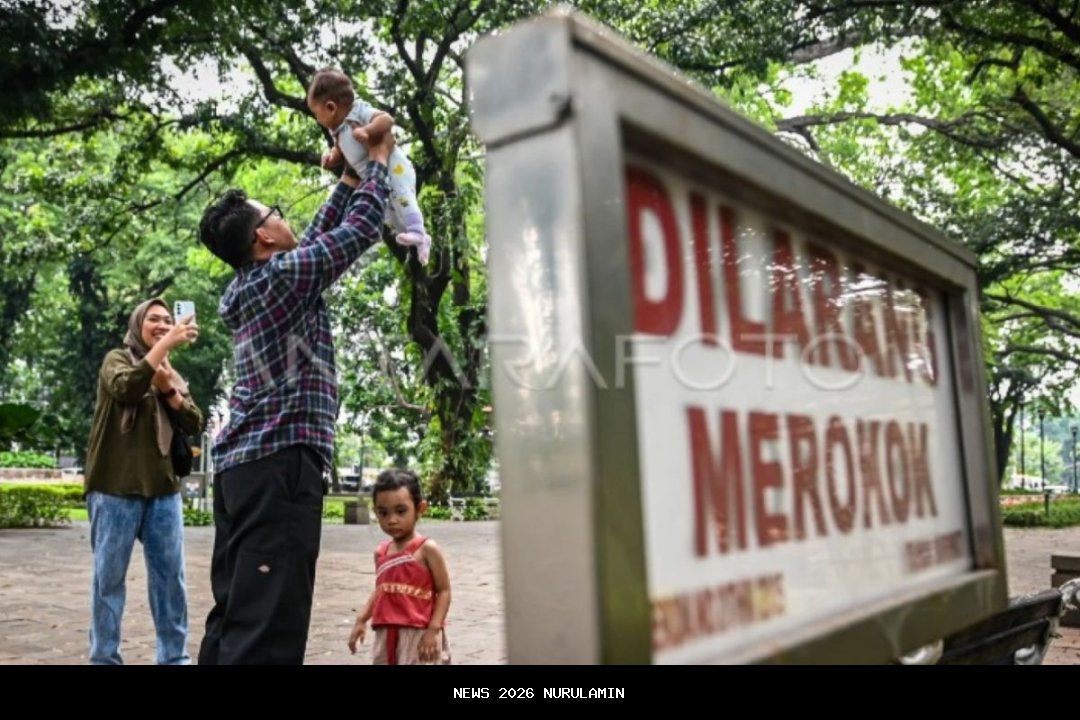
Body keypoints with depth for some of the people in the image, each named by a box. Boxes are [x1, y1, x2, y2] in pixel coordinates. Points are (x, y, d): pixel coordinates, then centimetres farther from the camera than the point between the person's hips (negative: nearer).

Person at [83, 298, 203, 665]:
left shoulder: (172, 374, 17)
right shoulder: (117, 359, 2)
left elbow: (194, 425, 7)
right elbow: (126, 387, -21)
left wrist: (169, 388, -7)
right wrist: (167, 344, -26)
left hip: (163, 487, 5)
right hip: (116, 486, -5)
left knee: (170, 577, 4)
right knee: (110, 577, 1)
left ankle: (175, 658, 11)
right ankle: (104, 659, 11)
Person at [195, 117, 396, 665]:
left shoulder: (244, 287, 18)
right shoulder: (283, 274, -7)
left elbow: (317, 238, 27)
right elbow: (360, 229, -2)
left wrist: (349, 178, 30)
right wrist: (378, 161, 11)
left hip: (239, 462, 10)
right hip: (279, 460, -10)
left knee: (234, 611, 11)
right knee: (267, 621, -11)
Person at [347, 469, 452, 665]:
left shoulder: (427, 549, -10)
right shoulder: (381, 552, 9)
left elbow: (444, 591, -10)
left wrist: (433, 630, -18)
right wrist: (361, 619, 10)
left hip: (419, 635, -7)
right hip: (387, 636, 7)